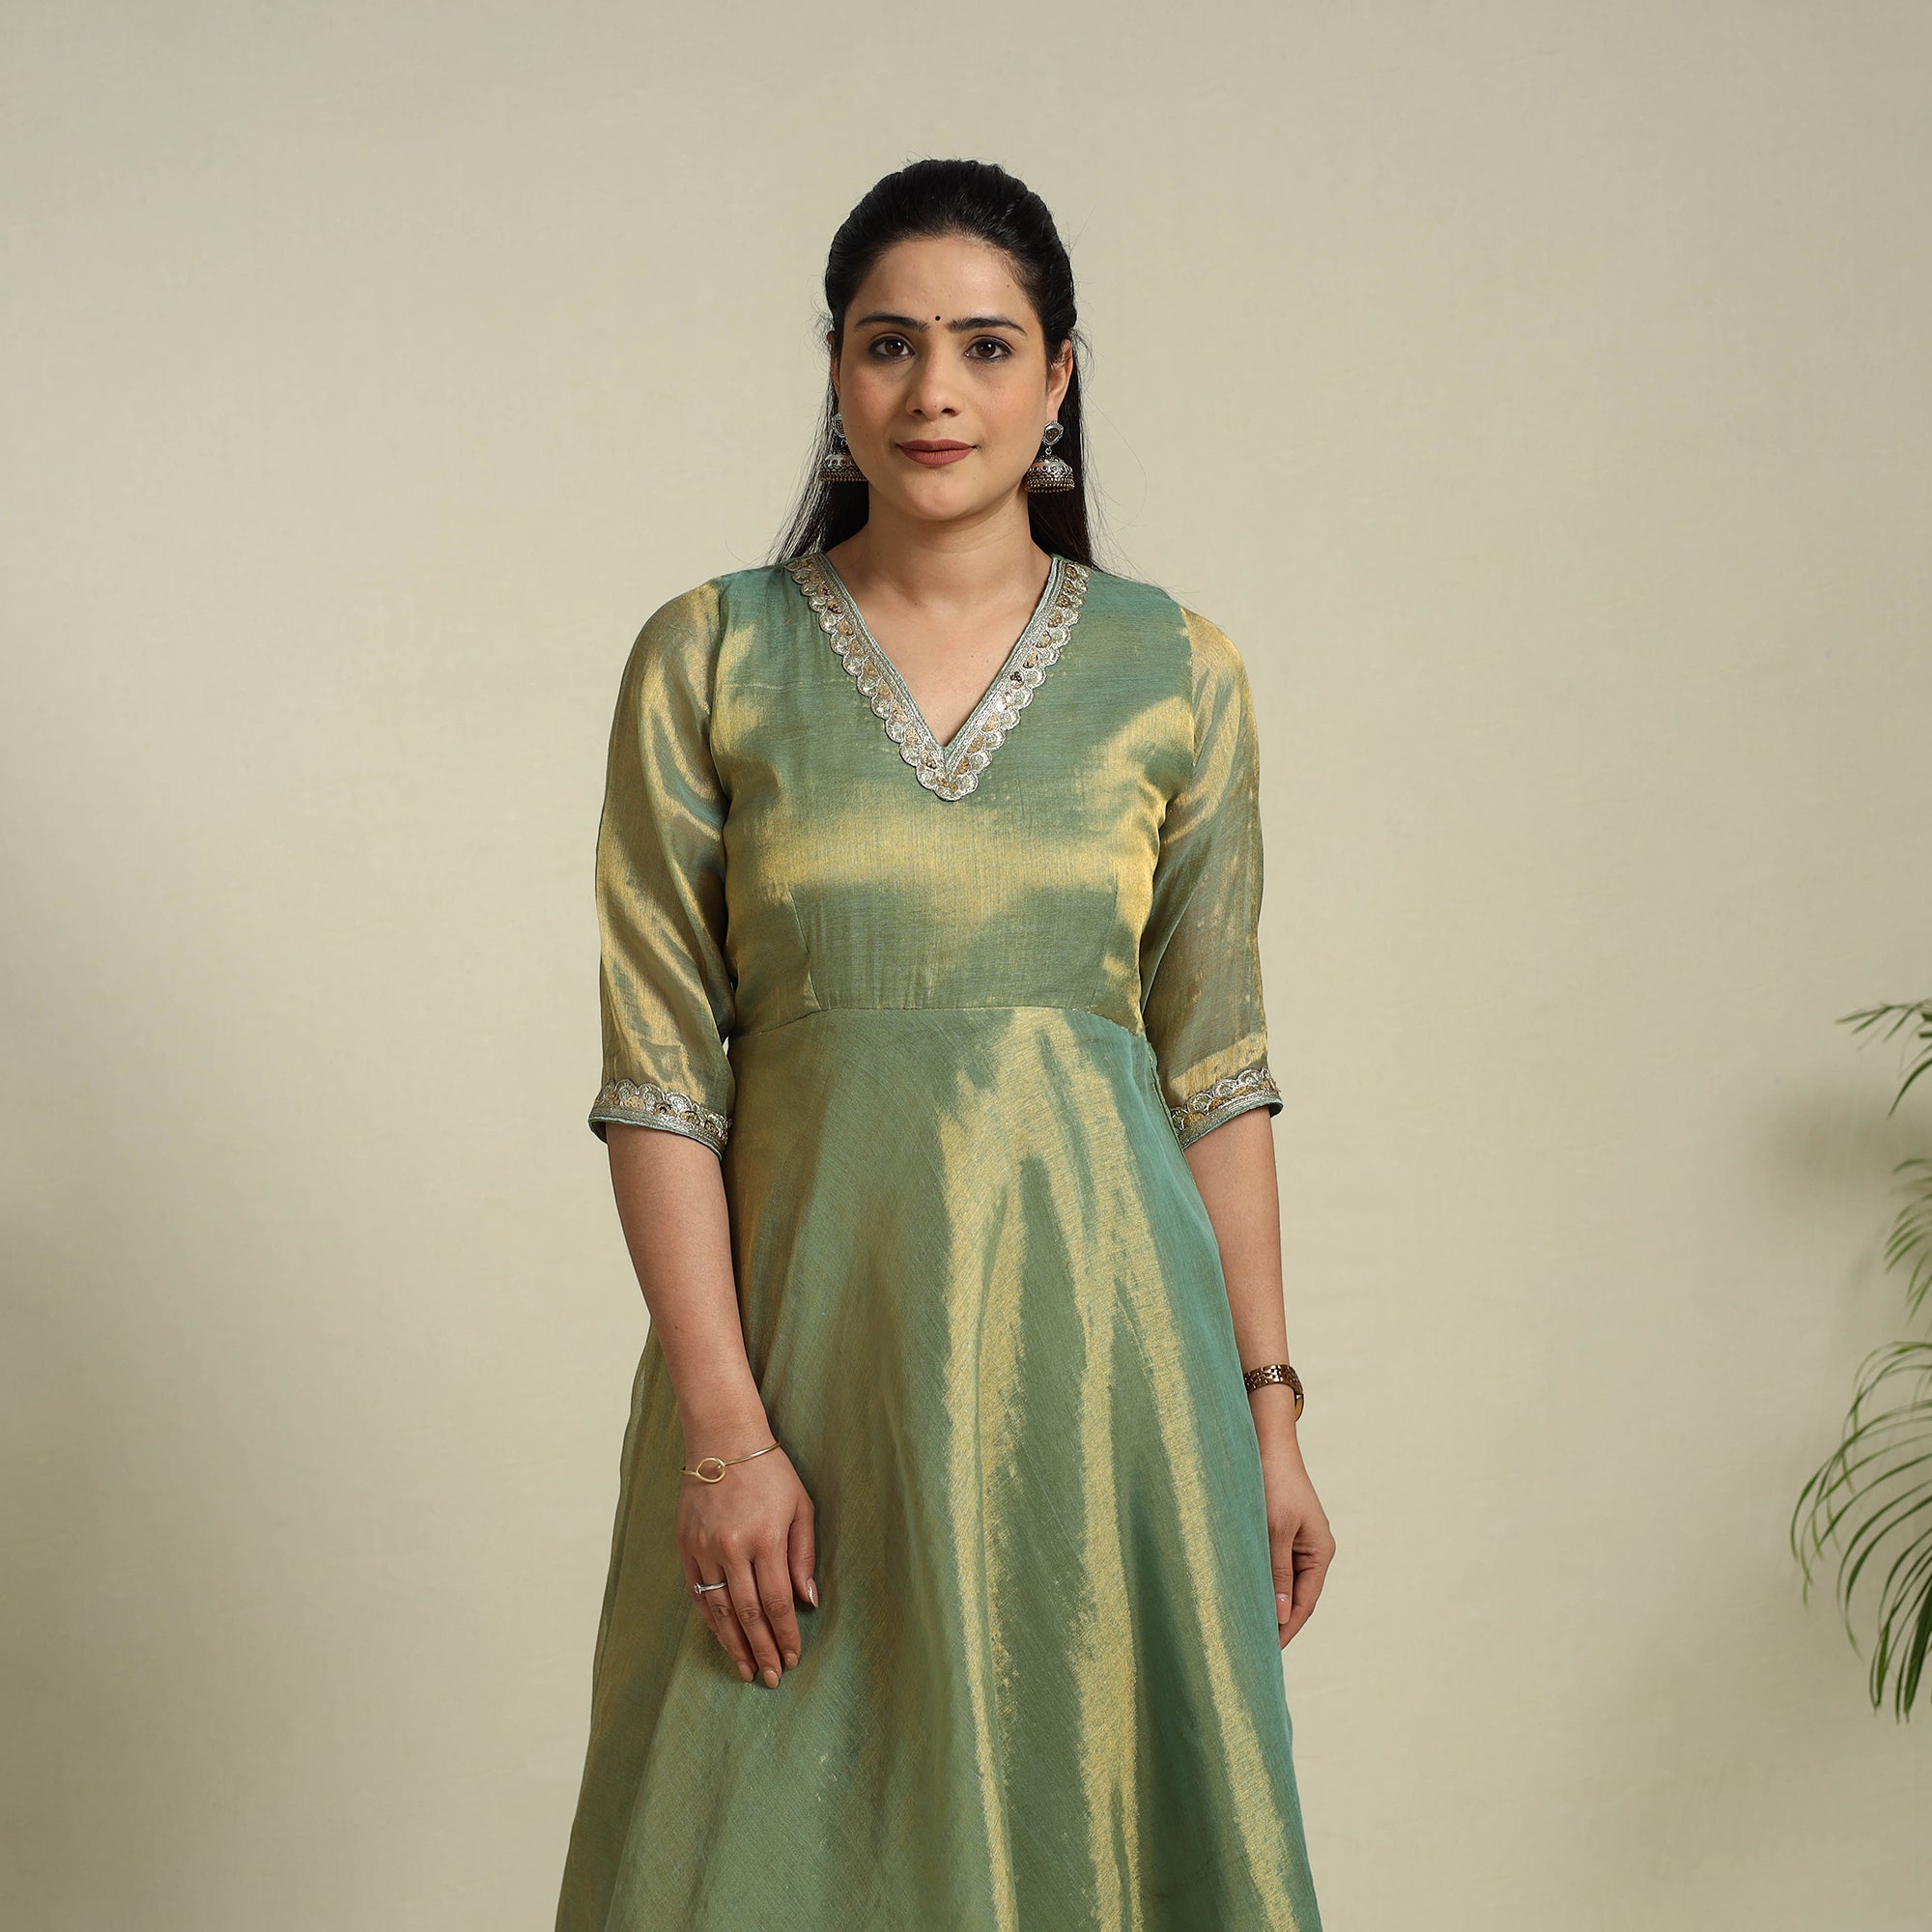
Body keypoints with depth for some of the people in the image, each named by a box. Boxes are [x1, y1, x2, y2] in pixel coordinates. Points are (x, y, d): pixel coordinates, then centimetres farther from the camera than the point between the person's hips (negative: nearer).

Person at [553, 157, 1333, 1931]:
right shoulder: (707, 662, -1)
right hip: (808, 1318, -1)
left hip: (1090, 1322, 1)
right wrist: (723, 1423, -11)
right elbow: (662, 1069, -4)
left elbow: (1216, 1069, 4)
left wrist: (1269, 1408, 1)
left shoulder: (1177, 675, 2)